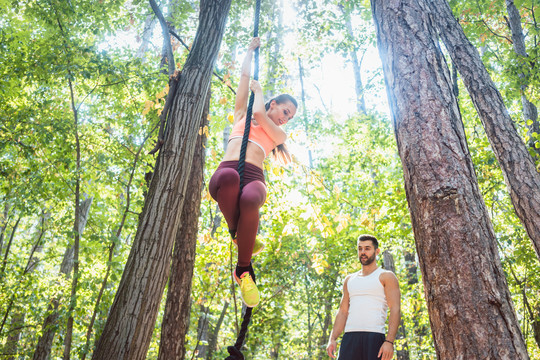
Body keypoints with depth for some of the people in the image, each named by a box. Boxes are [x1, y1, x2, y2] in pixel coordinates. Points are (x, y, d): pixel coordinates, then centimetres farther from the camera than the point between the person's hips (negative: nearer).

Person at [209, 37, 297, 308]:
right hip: (225, 173, 0)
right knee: (229, 177, -41)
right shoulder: (241, 114, 33)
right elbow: (245, 76, 34)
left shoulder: (279, 134, 28)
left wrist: (258, 91, 30)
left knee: (249, 200, -40)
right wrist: (251, 50, 45)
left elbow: (258, 114, 11)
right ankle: (236, 234, -14)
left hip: (253, 177, 0)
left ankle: (243, 268, -19)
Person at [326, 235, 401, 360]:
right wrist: (332, 339, 6)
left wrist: (389, 341, -17)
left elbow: (395, 310, -4)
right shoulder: (349, 280, 21)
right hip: (350, 337, 4)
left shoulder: (386, 277, 6)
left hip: (374, 337, -4)